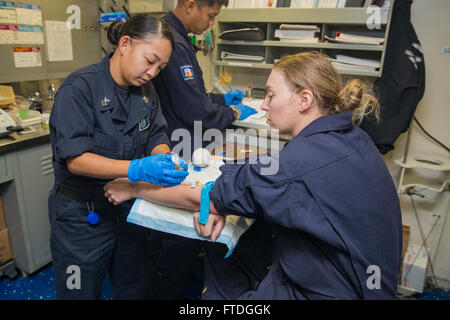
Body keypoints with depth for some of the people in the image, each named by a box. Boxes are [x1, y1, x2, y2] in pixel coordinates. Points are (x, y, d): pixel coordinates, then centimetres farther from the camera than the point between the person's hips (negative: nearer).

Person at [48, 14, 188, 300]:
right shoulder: (80, 88, -19)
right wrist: (136, 169, -39)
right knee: (81, 292, 16)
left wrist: (165, 159, -24)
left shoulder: (145, 90, 1)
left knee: (133, 289, 23)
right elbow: (75, 158, -26)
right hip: (83, 217, -5)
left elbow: (157, 137, 0)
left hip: (130, 208, 6)